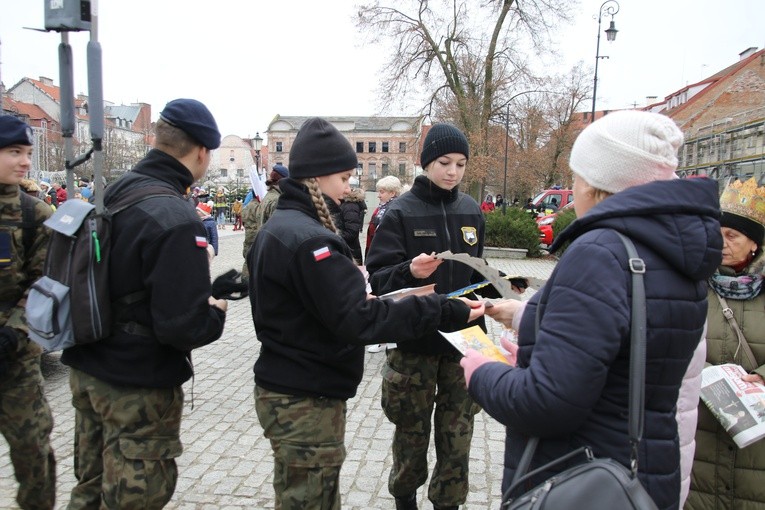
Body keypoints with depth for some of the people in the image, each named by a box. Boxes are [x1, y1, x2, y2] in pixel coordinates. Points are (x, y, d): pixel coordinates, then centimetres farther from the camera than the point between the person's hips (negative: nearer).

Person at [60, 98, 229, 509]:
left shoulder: (114, 194, 1)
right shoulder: (177, 220, -24)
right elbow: (184, 327, -27)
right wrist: (216, 313, -6)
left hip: (86, 370, 8)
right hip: (138, 387, -8)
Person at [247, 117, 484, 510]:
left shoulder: (278, 226, 9)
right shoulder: (308, 238, -23)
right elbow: (358, 320, -28)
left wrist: (351, 284, 6)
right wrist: (445, 312, -27)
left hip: (286, 391, 10)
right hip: (307, 402, -10)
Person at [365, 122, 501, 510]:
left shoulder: (471, 211, 7)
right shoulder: (401, 212, -6)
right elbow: (378, 277, -13)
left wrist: (499, 284, 0)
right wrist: (409, 271, -30)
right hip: (414, 340, -3)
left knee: (458, 435, 9)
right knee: (412, 431, 12)